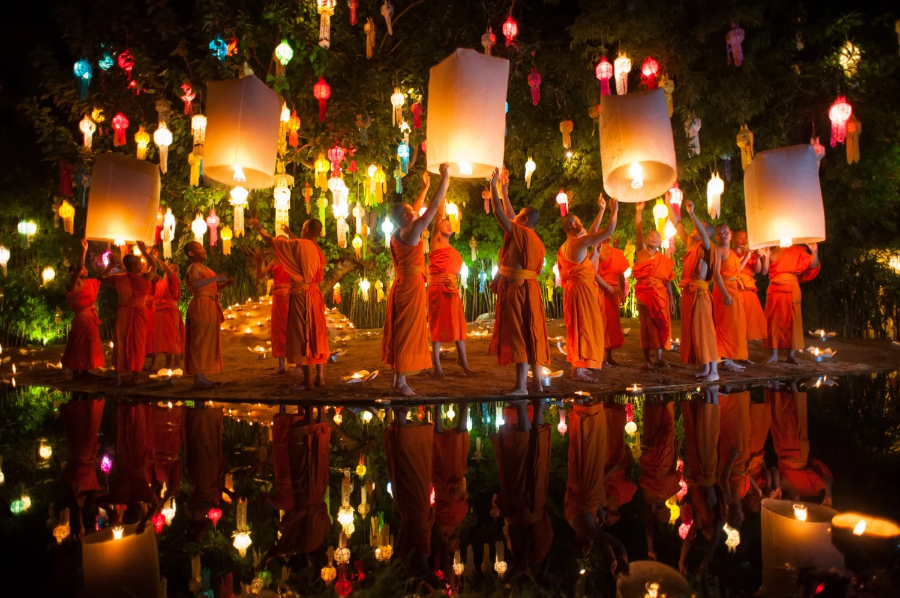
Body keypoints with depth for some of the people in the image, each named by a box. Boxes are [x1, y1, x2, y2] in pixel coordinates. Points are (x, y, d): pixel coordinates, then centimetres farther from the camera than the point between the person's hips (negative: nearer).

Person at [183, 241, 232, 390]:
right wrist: (217, 277, -31)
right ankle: (198, 379, -10)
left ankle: (202, 377, 13)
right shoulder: (195, 267, -8)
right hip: (202, 306, -10)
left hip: (208, 307, 10)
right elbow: (195, 283, -30)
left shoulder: (203, 268, 21)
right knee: (201, 341, -10)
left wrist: (225, 283, 11)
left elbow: (211, 287, 26)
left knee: (206, 342, 10)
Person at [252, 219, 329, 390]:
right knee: (317, 336, 8)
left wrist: (259, 228, 15)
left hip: (301, 296, -7)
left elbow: (272, 241, -3)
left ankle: (308, 381, -2)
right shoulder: (318, 251, 10)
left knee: (303, 337, -4)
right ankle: (320, 377, 12)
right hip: (315, 295, 7)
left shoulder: (299, 245, -11)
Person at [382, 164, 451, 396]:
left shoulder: (398, 234, 10)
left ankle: (397, 379, 19)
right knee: (407, 332, -5)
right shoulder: (410, 232, -14)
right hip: (411, 286, -9)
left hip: (402, 285, 9)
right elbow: (434, 207, -14)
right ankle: (401, 382, 0)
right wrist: (445, 178, -8)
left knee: (400, 332, 12)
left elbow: (416, 213, 26)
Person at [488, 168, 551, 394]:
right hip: (529, 288, 9)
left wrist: (493, 185, 2)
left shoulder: (520, 232, -9)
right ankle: (537, 382, 15)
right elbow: (509, 215, 26)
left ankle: (521, 386, -9)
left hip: (517, 289, -9)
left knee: (519, 335, -9)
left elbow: (499, 213, -8)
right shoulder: (534, 239, 15)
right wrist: (504, 191, 32)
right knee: (531, 334, 10)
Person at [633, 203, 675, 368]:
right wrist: (639, 212, -18)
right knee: (647, 325, 1)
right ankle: (647, 357, 7)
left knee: (660, 325, 3)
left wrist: (671, 299, 6)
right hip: (644, 293, -2)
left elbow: (667, 281, 9)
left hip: (660, 295, 3)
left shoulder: (664, 260, 8)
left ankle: (659, 357, 10)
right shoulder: (642, 251, 2)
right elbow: (638, 232, -10)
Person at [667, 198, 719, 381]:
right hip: (688, 292, 8)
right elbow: (677, 224, 18)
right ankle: (704, 368, 16)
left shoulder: (705, 247, -7)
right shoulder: (691, 244, 13)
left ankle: (713, 370, -4)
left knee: (704, 330, -7)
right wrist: (669, 205, 17)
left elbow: (703, 233, -29)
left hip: (699, 292, -8)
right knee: (691, 331, 9)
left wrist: (692, 214, -36)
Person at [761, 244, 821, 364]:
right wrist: (765, 257, -10)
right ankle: (774, 355, 6)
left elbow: (813, 266, -1)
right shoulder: (773, 252, 11)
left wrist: (814, 252, -16)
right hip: (775, 290, 1)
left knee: (792, 321, 1)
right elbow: (765, 270, 4)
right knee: (774, 321, 1)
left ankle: (791, 355, 7)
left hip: (791, 291, -1)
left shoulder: (798, 251, 7)